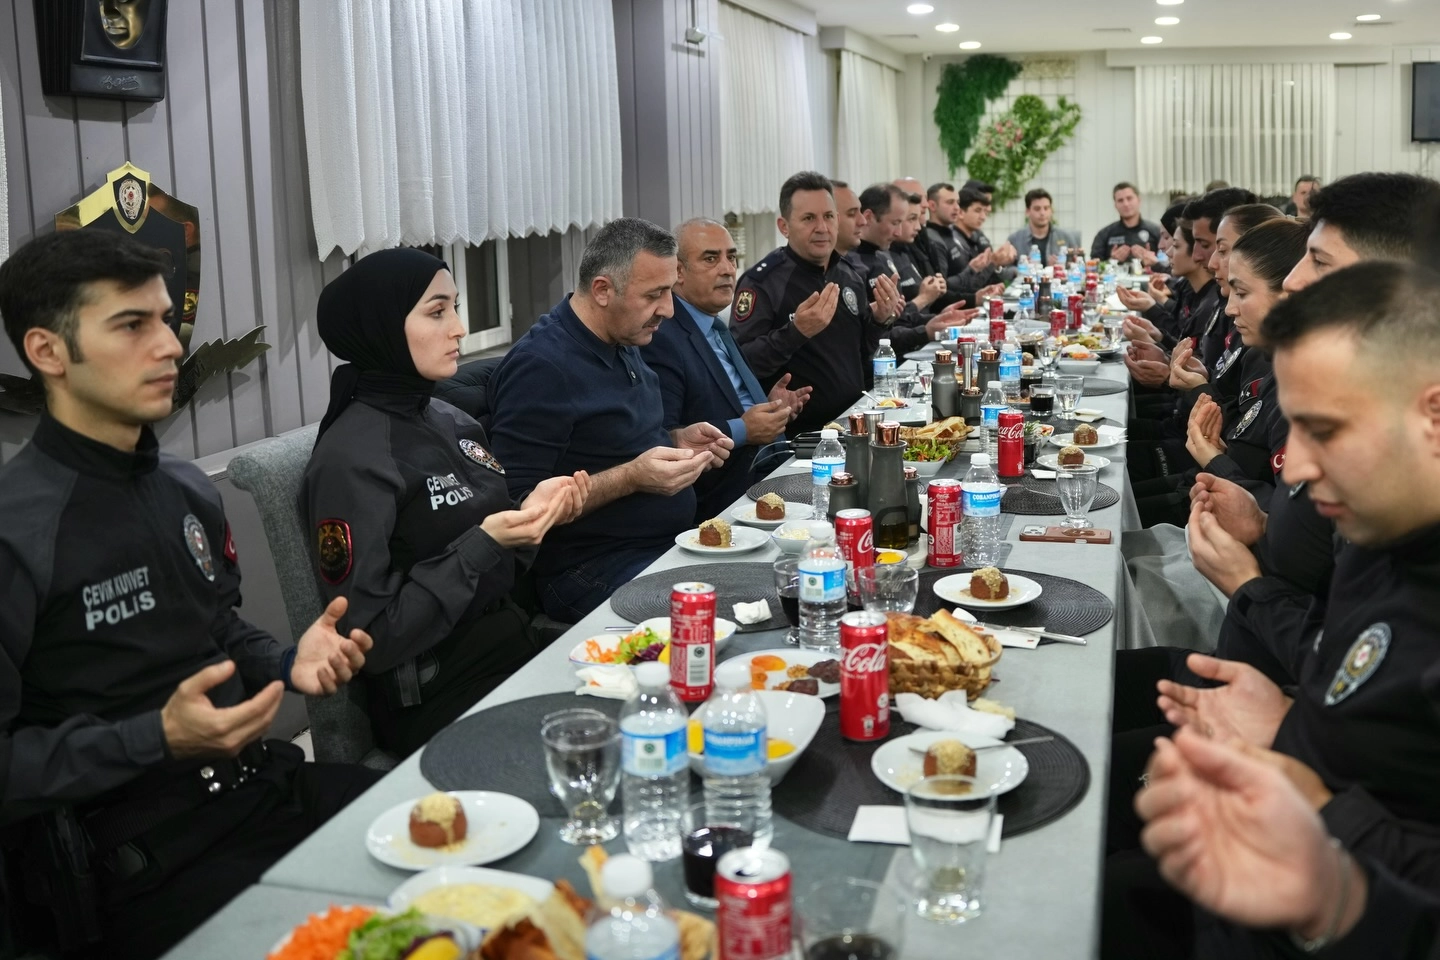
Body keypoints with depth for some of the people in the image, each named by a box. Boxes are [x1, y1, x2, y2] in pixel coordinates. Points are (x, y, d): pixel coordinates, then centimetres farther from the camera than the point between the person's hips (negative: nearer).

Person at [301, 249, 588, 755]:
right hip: (439, 703, -7)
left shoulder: (451, 421, 6)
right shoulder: (351, 458, -16)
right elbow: (369, 642, -17)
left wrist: (532, 514, -4)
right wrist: (483, 543, -22)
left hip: (514, 651, 7)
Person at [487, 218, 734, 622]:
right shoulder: (540, 366, -18)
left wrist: (676, 441, 7)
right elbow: (520, 506, -20)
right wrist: (630, 478, -24)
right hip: (597, 570, -9)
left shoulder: (624, 343, 11)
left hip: (672, 541, 9)